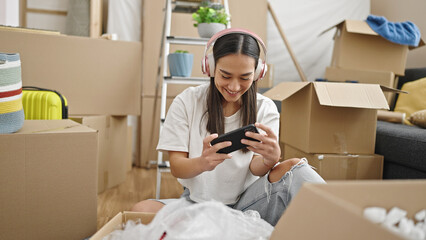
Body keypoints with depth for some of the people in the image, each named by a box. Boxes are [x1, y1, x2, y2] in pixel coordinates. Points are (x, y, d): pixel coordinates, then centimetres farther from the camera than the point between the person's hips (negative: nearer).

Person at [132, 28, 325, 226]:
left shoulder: (265, 109, 0)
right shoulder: (186, 102, -5)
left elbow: (255, 169, -8)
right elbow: (176, 167, -7)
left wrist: (270, 160, -34)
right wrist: (202, 163, -32)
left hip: (246, 202, 0)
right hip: (198, 201, 0)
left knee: (294, 167, -26)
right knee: (141, 211, -28)